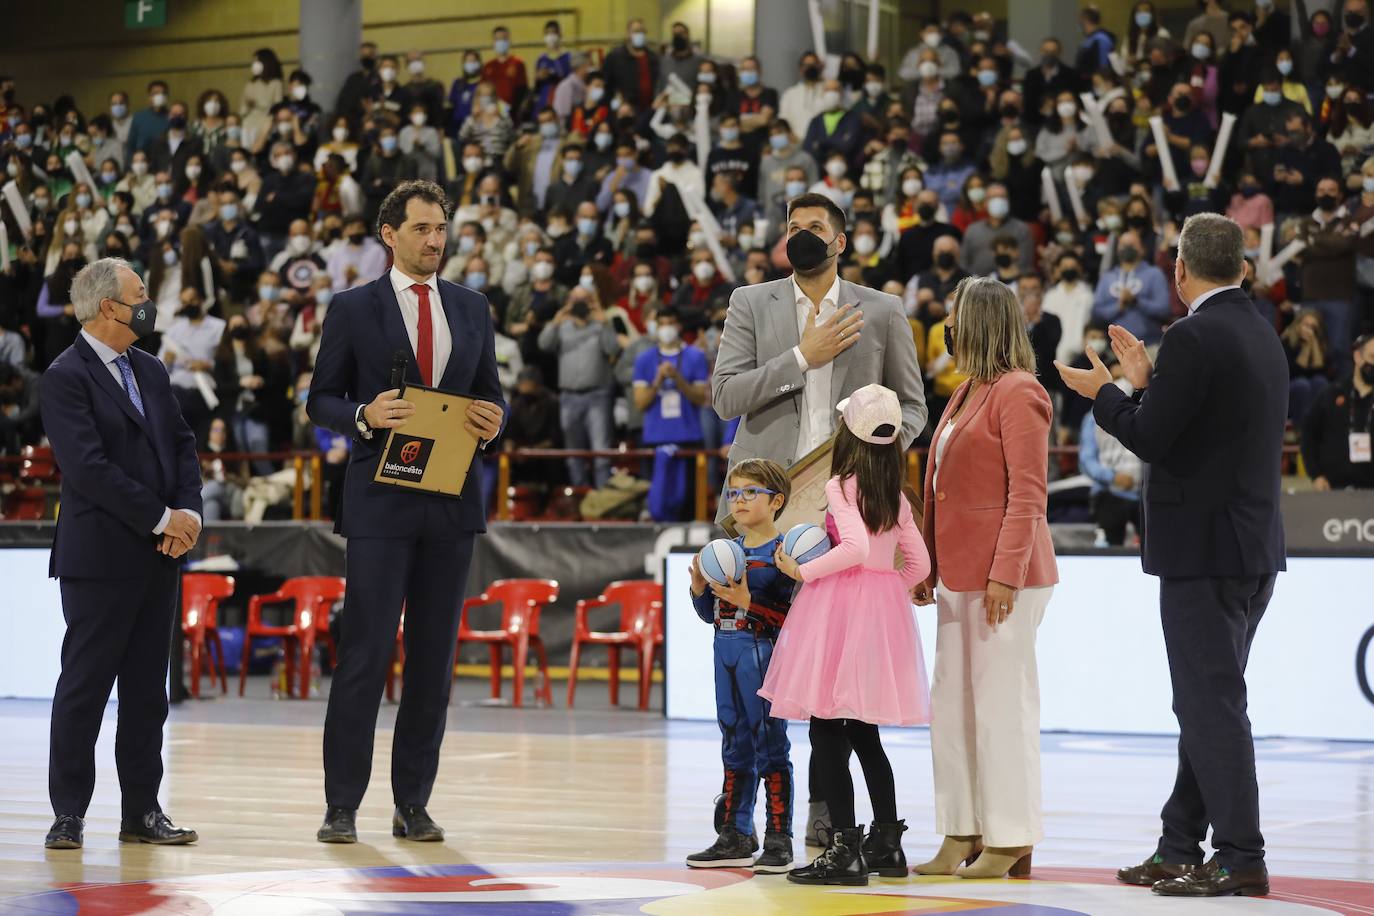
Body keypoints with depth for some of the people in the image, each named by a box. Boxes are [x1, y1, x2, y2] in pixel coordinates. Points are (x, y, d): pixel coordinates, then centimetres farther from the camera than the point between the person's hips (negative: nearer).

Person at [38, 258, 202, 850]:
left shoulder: (149, 370, 15)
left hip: (158, 556, 7)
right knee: (84, 685, -1)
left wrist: (189, 512, -4)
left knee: (147, 689, 9)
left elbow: (182, 445, 14)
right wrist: (162, 518, -15)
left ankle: (142, 811, 14)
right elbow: (88, 468, -18)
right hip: (100, 558, -7)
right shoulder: (67, 377, -10)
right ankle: (69, 814, 6)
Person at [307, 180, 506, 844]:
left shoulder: (471, 309, 13)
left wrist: (492, 419, -5)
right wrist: (364, 416, -16)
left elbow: (490, 391, 18)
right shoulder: (353, 309, 2)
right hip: (380, 502, -4)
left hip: (452, 499, 4)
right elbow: (321, 399, 4)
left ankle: (413, 804, 13)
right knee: (365, 653, -6)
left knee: (434, 659, 6)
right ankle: (341, 806, 0)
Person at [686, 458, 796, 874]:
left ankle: (778, 839, 4)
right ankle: (735, 836, 21)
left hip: (763, 656, -7)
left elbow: (790, 614, -18)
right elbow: (711, 613, 17)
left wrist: (746, 600, -24)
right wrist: (699, 587, -1)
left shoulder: (782, 552, -9)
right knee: (735, 747, 13)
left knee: (770, 746, -2)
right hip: (727, 654, 7)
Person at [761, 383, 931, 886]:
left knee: (827, 732, -4)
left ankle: (845, 848, -8)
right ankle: (886, 843, 19)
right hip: (885, 609, 7)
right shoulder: (898, 496, 12)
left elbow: (856, 546, -22)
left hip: (840, 604, -7)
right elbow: (918, 564, 13)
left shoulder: (841, 487, -8)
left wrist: (802, 571, -14)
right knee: (863, 734, 17)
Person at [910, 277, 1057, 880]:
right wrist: (928, 565, 17)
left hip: (1003, 577, -9)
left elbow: (1028, 493, -16)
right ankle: (961, 836, 15)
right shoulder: (964, 395, 19)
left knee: (1001, 702, -5)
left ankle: (1010, 842, 2)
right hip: (959, 575, 9)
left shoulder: (1017, 393, -10)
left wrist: (1006, 573, -21)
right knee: (951, 704, 9)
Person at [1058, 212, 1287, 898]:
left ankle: (1241, 860, -4)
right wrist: (1146, 382, 21)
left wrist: (1102, 394, 0)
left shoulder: (1194, 337, -16)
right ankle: (1179, 848, 22)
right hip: (1255, 548, 9)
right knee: (1208, 701, 14)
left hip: (1204, 551, -9)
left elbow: (1150, 437, -17)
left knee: (1212, 704, -6)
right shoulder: (1261, 335, 13)